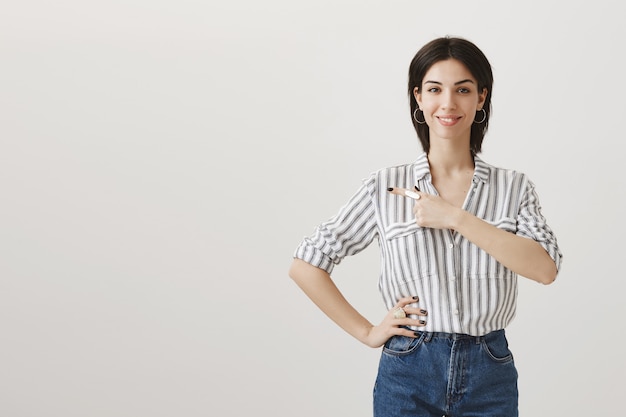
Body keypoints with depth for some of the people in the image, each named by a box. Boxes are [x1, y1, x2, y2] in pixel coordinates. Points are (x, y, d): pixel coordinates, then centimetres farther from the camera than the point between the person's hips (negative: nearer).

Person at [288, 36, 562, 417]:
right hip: (409, 375, 0)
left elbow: (546, 268, -15)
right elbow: (306, 265, 1)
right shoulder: (385, 188, -2)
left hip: (490, 375, 1)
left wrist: (455, 217, -18)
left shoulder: (513, 187, 1)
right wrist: (366, 332, -2)